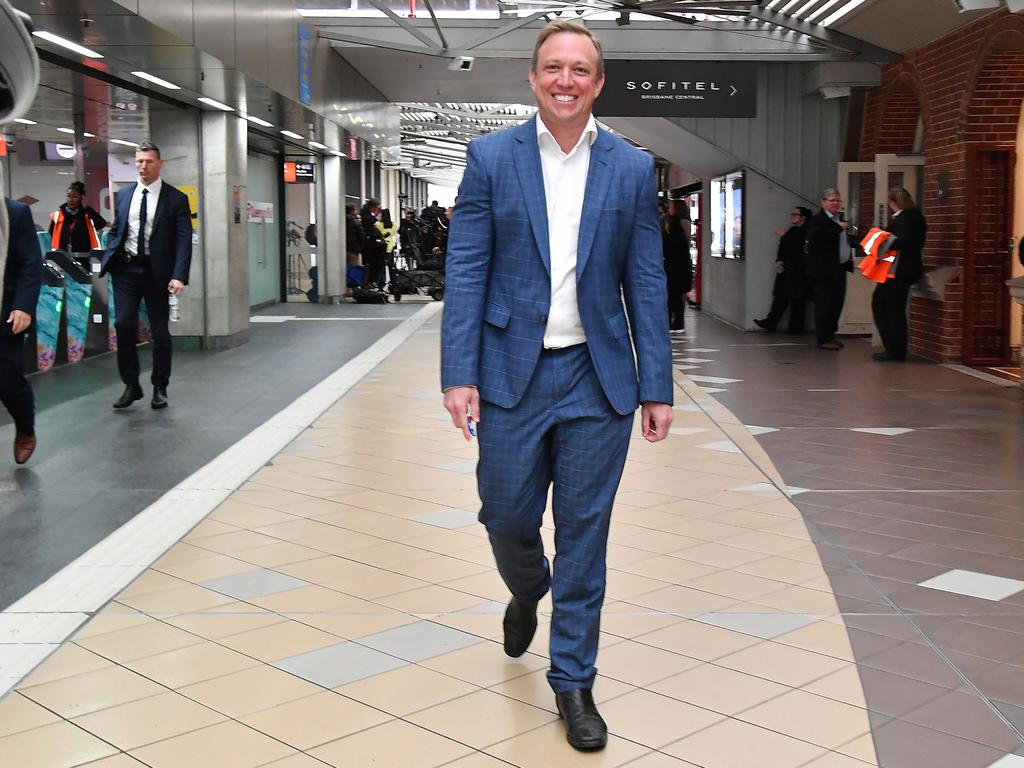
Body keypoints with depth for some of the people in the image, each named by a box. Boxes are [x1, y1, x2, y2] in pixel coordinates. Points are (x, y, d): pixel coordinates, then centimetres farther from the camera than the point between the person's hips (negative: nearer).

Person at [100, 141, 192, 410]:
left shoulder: (176, 199, -3)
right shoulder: (123, 195, 9)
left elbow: (184, 240, -9)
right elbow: (115, 232, 15)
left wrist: (179, 276, -20)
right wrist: (106, 262, 0)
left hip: (156, 271, -3)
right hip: (126, 267, 3)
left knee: (160, 331, 5)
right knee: (124, 325, -5)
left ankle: (160, 388, 17)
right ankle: (131, 385, 8)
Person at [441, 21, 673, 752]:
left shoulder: (633, 168, 3)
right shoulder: (491, 157, 1)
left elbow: (647, 283, 4)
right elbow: (465, 272, -2)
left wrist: (657, 388, 0)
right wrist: (459, 375, -9)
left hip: (597, 380, 0)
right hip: (512, 374, 0)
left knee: (584, 532, 5)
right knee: (506, 517, 9)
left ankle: (573, 680, 20)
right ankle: (527, 594, 45)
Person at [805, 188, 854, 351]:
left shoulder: (840, 219, 17)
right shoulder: (817, 219, -10)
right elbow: (817, 238, -27)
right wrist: (839, 228, -23)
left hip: (840, 268, 9)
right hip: (825, 270, -9)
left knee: (837, 303, 11)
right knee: (824, 304, -5)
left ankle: (830, 334, 22)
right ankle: (823, 339, 0)